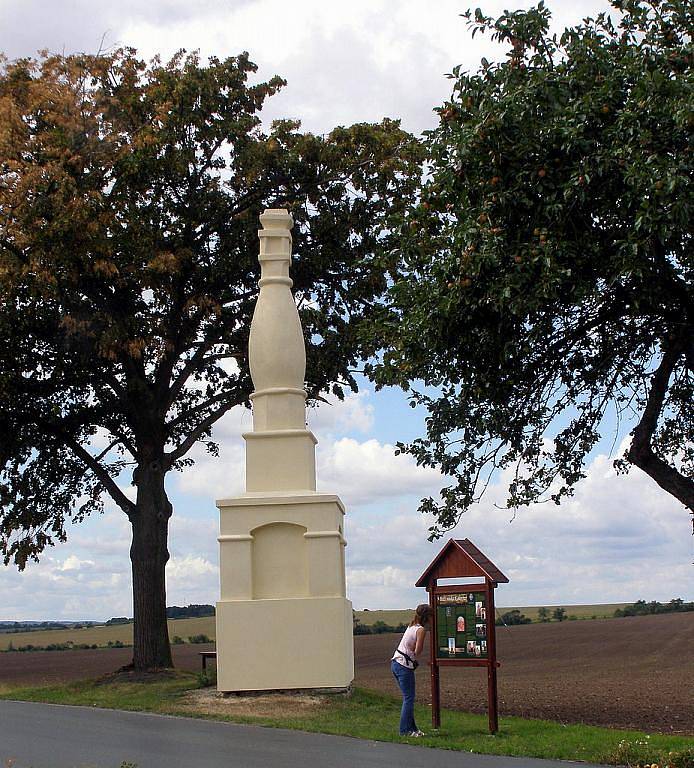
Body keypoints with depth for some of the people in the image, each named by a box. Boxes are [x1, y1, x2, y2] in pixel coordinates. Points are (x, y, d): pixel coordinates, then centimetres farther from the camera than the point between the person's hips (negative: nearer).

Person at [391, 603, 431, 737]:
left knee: (408, 697, 14)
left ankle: (411, 728, 19)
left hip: (395, 663, 9)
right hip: (404, 666, -9)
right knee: (409, 698, -1)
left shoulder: (412, 626, 14)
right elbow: (417, 651, -15)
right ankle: (405, 730, 1)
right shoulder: (421, 630, -13)